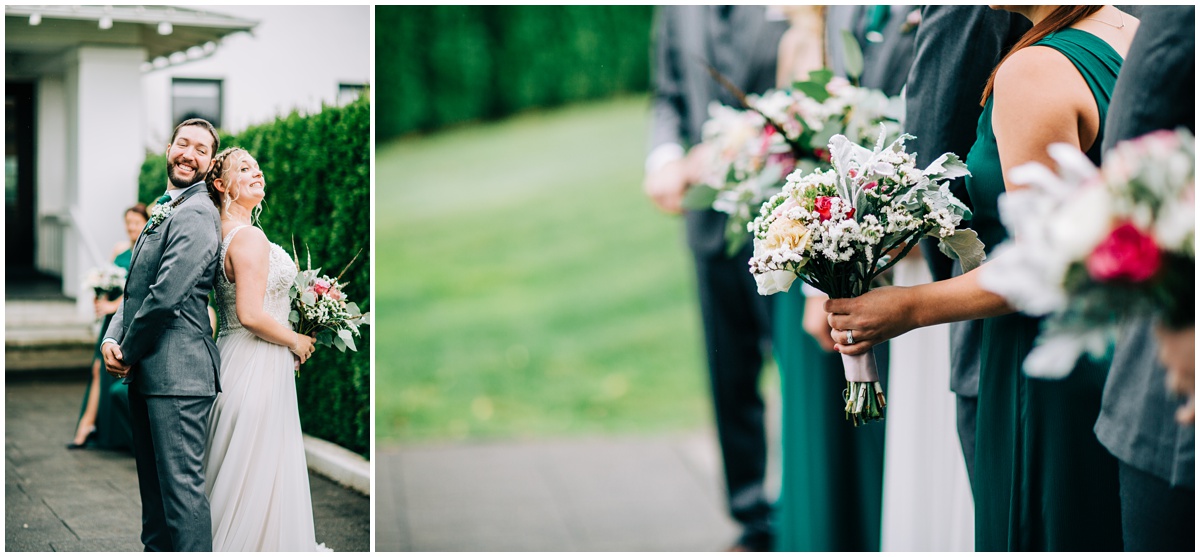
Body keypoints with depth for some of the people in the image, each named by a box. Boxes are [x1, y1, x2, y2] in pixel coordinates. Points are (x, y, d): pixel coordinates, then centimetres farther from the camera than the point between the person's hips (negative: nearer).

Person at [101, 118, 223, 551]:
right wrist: (112, 339, 1)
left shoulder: (197, 213, -13)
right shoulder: (163, 210, 20)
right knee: (153, 481, 17)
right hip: (147, 371, 10)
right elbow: (136, 286, 18)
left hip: (177, 370, -10)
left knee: (181, 483, -8)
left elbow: (166, 295, -20)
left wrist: (129, 352, -9)